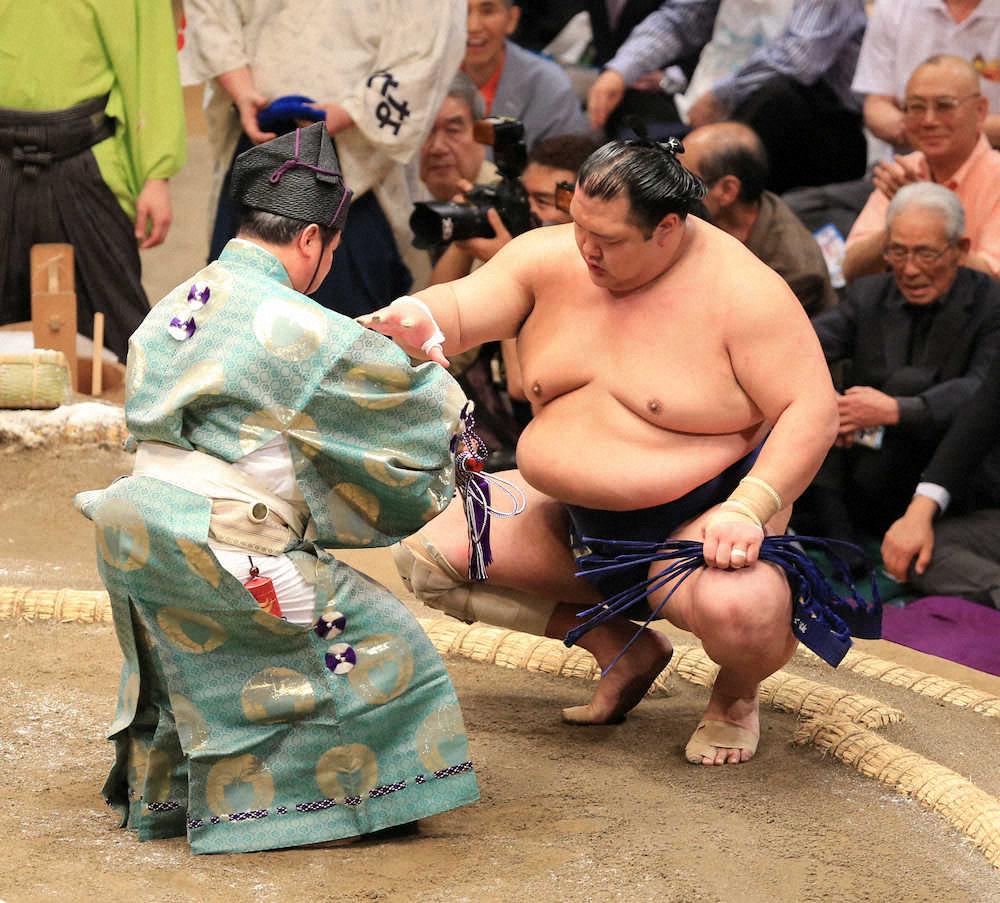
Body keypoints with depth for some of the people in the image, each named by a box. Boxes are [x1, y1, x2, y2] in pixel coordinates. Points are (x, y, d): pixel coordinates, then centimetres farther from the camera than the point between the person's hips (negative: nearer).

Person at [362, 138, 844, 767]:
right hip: (571, 519, 7)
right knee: (424, 554, -3)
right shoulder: (552, 258, -4)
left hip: (696, 520, -6)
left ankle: (736, 693, 4)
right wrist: (413, 322, -36)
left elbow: (813, 412, -19)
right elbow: (459, 309, -11)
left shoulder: (742, 291, -19)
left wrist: (747, 510, -31)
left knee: (739, 610, -39)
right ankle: (623, 648, 12)